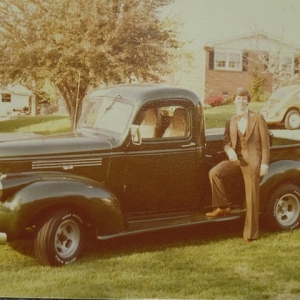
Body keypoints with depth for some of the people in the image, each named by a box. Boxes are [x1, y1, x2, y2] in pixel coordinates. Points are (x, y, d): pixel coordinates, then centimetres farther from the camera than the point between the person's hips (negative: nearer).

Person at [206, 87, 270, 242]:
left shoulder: (258, 118, 1)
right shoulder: (230, 122, 12)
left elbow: (265, 142, -1)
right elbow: (226, 142, 8)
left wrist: (264, 164, -8)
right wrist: (230, 150, -16)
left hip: (252, 160, -3)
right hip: (236, 158, 3)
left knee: (252, 198, 0)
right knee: (214, 172, -24)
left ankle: (250, 233, 10)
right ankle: (223, 207, -10)